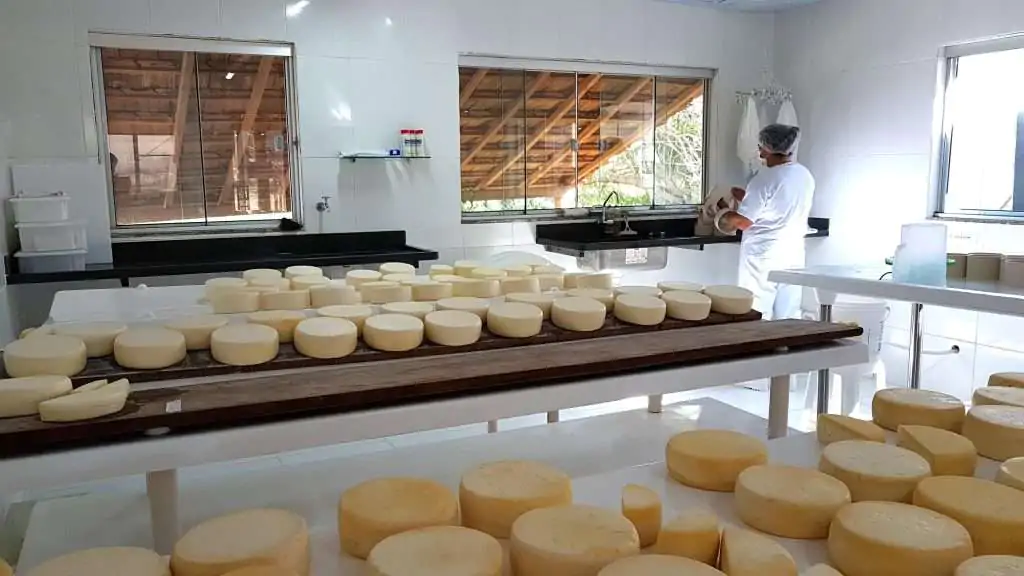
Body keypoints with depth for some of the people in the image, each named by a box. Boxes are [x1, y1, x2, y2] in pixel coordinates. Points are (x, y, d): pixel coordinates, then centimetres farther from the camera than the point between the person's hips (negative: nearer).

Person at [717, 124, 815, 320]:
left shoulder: (766, 178, -14)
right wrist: (748, 197, 22)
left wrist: (724, 215, 3)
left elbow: (743, 221, -16)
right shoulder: (805, 176, 8)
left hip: (764, 256, -7)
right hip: (793, 255, 7)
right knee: (788, 317, 11)